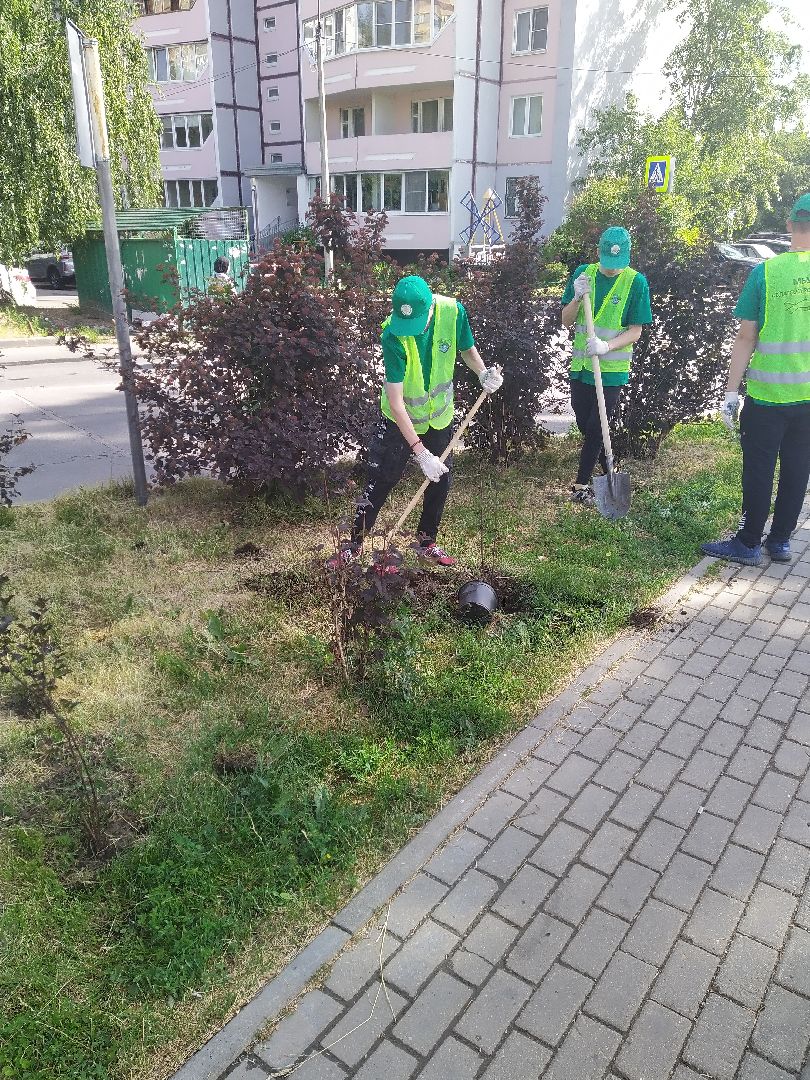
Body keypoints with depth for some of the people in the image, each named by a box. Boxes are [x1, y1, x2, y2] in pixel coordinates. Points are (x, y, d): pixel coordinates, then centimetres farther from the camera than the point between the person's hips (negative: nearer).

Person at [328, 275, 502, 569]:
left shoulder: (453, 311, -21)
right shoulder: (393, 335, -31)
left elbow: (467, 348, 1)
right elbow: (395, 400, -31)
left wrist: (483, 373, -21)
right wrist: (420, 451, -36)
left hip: (440, 416, 4)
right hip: (401, 420, -4)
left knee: (440, 481, 12)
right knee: (380, 482, 0)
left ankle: (426, 542, 31)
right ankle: (354, 544, 17)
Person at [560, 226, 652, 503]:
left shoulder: (636, 282, -8)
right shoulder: (583, 273, 1)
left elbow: (635, 331, -9)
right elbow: (566, 321, 2)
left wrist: (607, 346, -25)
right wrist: (577, 297, -17)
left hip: (612, 369, -4)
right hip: (581, 366, 4)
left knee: (595, 428, -2)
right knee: (585, 426, 11)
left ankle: (581, 484, 11)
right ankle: (609, 474, 31)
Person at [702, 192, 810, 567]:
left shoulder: (765, 271, -8)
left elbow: (746, 338, -8)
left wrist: (731, 392, -3)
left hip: (767, 395, -3)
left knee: (759, 471, 6)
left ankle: (748, 544, 15)